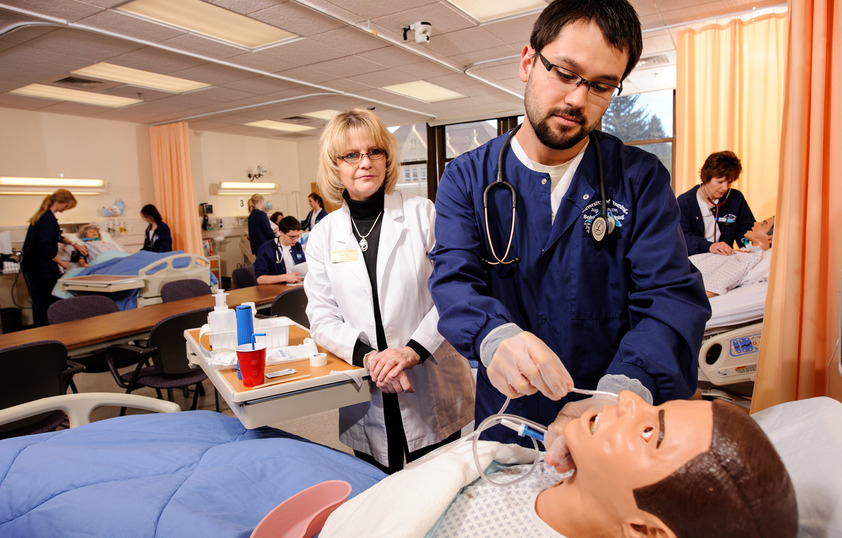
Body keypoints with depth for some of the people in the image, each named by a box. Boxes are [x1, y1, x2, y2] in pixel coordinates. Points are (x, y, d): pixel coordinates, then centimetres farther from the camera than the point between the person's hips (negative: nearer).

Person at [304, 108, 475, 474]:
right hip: (365, 401, 2)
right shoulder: (323, 235, 4)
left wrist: (414, 350, -19)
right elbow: (322, 317, 1)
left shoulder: (422, 214, -3)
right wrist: (368, 356, -15)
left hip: (432, 394, -1)